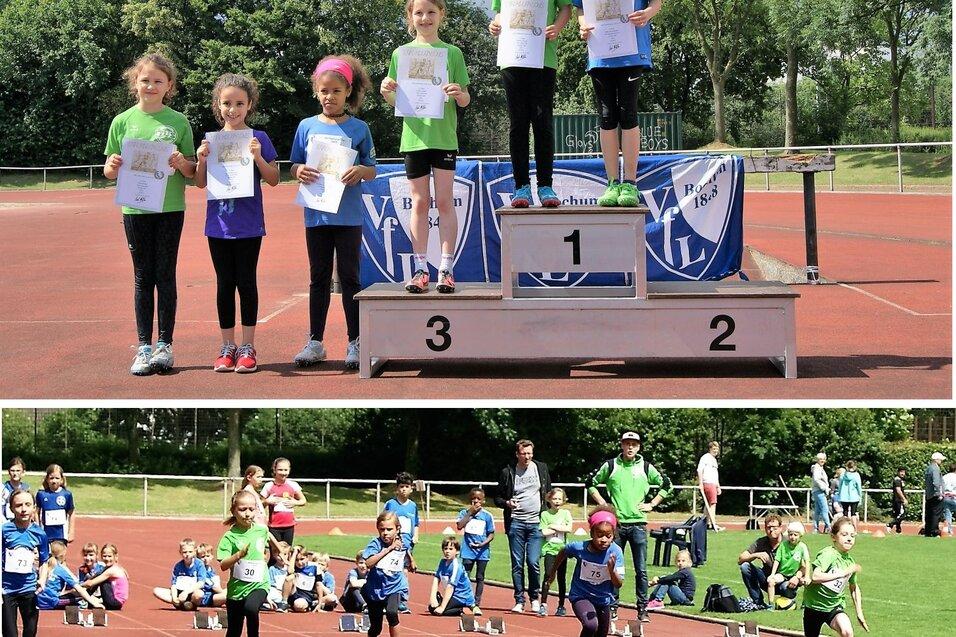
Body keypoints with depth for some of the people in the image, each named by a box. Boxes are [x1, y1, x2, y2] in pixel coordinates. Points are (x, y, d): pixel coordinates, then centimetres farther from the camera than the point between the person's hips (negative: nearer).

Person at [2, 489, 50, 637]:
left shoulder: (40, 533, 0)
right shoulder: (4, 530, -7)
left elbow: (44, 562, 11)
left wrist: (42, 580, -7)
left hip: (30, 590, 2)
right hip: (7, 590, -2)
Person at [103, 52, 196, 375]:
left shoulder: (179, 122, 2)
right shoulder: (122, 122, 3)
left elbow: (192, 171, 4)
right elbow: (109, 171, 7)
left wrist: (181, 163, -17)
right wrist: (113, 166, -15)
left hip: (170, 208, -1)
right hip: (136, 209, 1)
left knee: (165, 275, 2)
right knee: (143, 276, 5)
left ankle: (164, 345, 8)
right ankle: (144, 346, 9)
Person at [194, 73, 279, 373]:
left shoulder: (258, 138, -1)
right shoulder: (212, 140, 6)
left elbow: (273, 180, -2)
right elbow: (200, 183, 8)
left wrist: (258, 156, -18)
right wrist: (202, 160, -10)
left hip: (249, 225, -2)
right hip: (219, 224, 2)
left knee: (246, 282, 1)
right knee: (225, 284, 7)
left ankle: (247, 347, 8)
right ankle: (227, 347, 14)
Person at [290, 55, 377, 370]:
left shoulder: (359, 128, 1)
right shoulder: (307, 126, 6)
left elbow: (372, 170, 4)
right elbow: (294, 166, 9)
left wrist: (360, 171, -18)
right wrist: (299, 171, -14)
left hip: (349, 215, -2)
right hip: (316, 214, 2)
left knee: (349, 277, 3)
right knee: (319, 277, 9)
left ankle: (355, 342, 8)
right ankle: (315, 342, 14)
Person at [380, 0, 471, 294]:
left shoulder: (452, 53, 3)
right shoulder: (401, 54, 7)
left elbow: (465, 100, 5)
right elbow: (396, 101, 11)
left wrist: (458, 94, -17)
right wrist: (387, 93, -10)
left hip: (444, 137, -1)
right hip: (413, 136, 1)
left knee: (444, 201, -1)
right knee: (419, 203, 4)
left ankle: (446, 268, 1)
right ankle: (420, 268, 7)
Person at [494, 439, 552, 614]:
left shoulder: (541, 468, 7)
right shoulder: (508, 472, 3)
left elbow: (548, 492, 16)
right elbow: (498, 498, 9)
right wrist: (507, 503, -13)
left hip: (536, 523, 0)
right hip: (515, 522, 0)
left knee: (533, 562, -8)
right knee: (517, 564, 2)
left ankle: (534, 598, 10)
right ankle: (519, 601, 10)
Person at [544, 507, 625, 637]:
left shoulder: (616, 552, -22)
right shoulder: (579, 548, -22)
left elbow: (619, 585, -21)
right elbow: (563, 552, 3)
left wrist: (612, 570, -41)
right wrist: (553, 571, 16)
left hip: (603, 600, 3)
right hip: (581, 596, -3)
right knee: (591, 625, -31)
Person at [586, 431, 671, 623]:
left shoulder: (646, 467, 5)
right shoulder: (610, 465, 4)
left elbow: (666, 485, 14)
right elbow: (590, 483, 13)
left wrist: (652, 504, 6)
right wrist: (602, 503, 4)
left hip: (638, 524, 0)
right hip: (616, 523, 0)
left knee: (641, 570, -1)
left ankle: (642, 609, 4)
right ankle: (612, 607, 11)